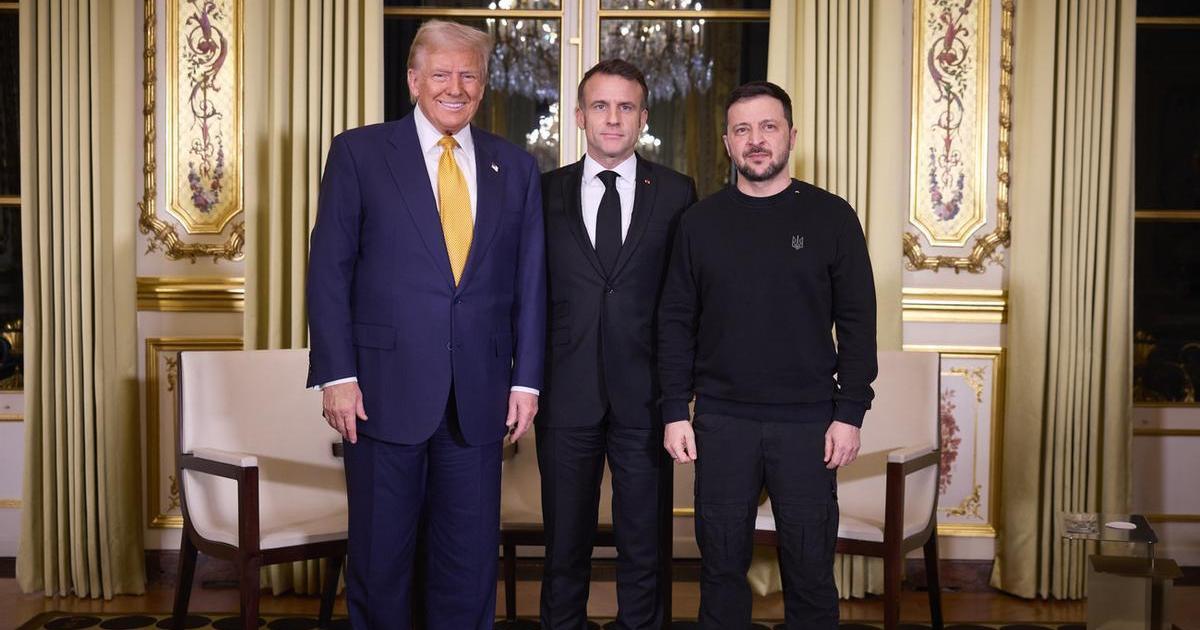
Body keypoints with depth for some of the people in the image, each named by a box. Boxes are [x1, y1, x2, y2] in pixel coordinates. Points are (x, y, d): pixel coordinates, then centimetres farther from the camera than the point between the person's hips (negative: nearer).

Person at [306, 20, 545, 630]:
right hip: (385, 390, -2)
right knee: (380, 553, 9)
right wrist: (336, 375, -9)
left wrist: (526, 378, 3)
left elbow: (530, 282, 8)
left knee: (470, 557, 11)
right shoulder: (358, 152, 1)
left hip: (480, 397, 3)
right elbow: (329, 270, -3)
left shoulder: (516, 167, 9)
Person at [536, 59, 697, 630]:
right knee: (564, 545, 11)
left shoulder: (675, 193, 4)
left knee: (646, 546, 8)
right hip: (567, 394, 1)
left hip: (644, 396, 0)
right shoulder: (545, 192, 6)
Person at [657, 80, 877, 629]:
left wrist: (850, 414, -6)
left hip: (808, 421, -1)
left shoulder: (831, 217, 1)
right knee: (722, 565, 10)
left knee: (810, 568, 6)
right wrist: (675, 413, -1)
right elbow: (676, 323, 5)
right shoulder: (700, 222, 5)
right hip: (721, 421, 1)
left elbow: (857, 322, 0)